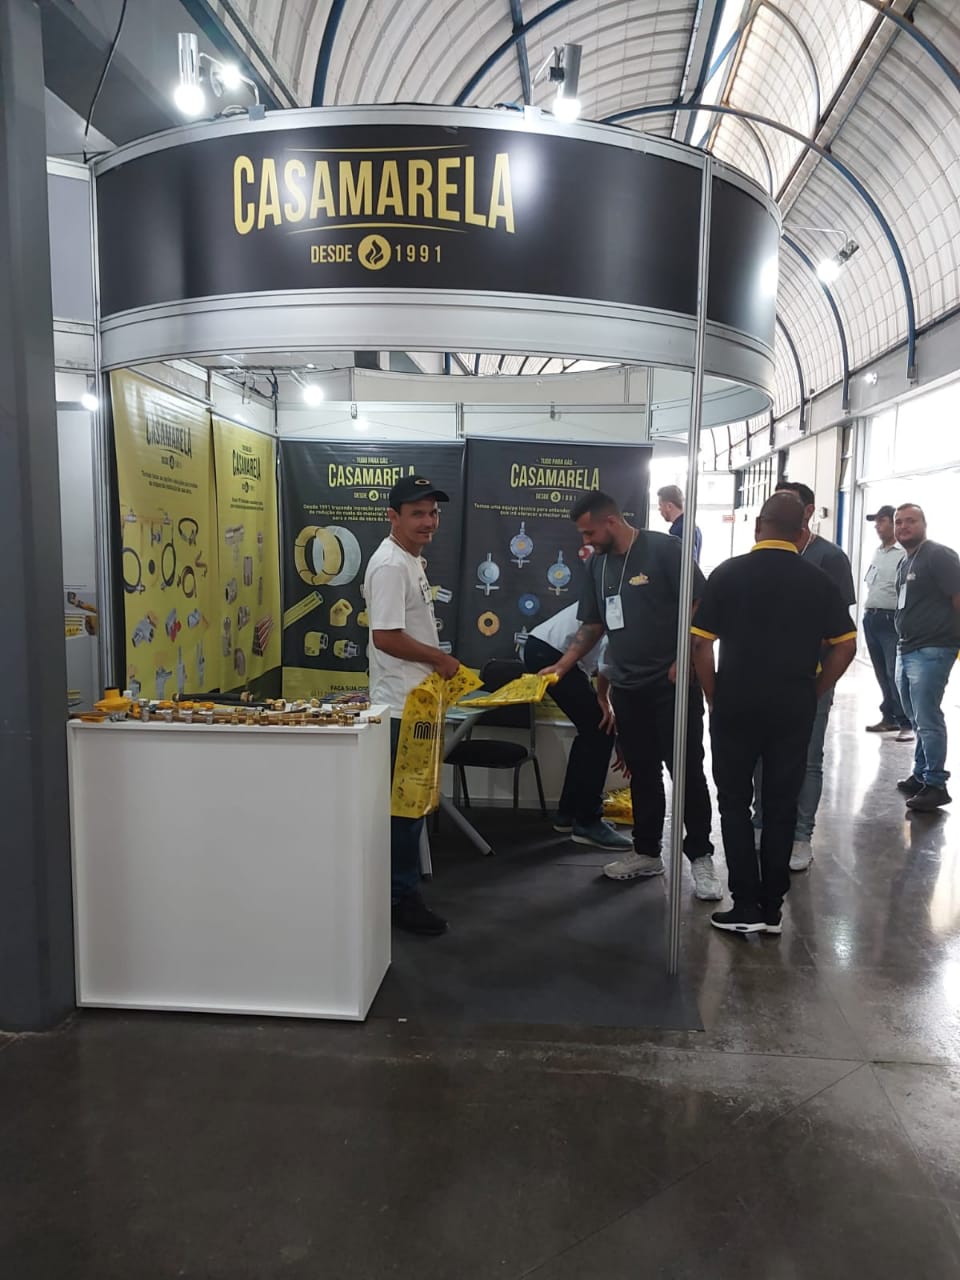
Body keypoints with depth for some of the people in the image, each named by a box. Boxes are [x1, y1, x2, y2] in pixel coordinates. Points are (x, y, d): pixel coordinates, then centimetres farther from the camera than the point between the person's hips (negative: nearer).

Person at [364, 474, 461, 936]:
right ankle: (402, 897, 11)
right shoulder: (390, 564, -18)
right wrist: (440, 658, -14)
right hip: (402, 707, -10)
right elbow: (385, 636, -25)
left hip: (416, 702, 10)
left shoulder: (410, 560, 15)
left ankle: (403, 887, 31)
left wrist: (436, 664, 15)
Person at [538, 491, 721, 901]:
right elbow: (592, 626, 14)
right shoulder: (597, 565, 10)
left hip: (673, 684, -6)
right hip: (627, 687, 6)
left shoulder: (663, 550, -10)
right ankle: (647, 852, 25)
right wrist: (561, 666, 5)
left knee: (687, 770, 0)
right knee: (642, 773, 14)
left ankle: (700, 856, 12)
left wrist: (683, 661, -16)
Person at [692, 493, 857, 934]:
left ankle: (747, 907, 10)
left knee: (735, 803, 10)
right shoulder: (819, 582, 1)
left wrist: (714, 697, 3)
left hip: (736, 704, -1)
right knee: (781, 806, 10)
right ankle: (772, 908, 18)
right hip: (793, 708, 2)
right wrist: (812, 693, 9)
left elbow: (700, 643, -7)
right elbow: (845, 646, 1)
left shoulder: (727, 574, -4)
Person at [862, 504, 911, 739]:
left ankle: (906, 723, -3)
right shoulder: (877, 552, 17)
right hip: (871, 618, 8)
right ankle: (889, 717, 21)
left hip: (892, 619, -8)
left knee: (896, 673, -8)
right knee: (882, 672, 12)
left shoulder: (904, 553, -9)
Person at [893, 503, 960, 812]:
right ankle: (921, 775, 25)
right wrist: (904, 645, 17)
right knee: (918, 720, 15)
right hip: (906, 651, 9)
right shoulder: (905, 563, 18)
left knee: (927, 721, -7)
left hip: (931, 651, -9)